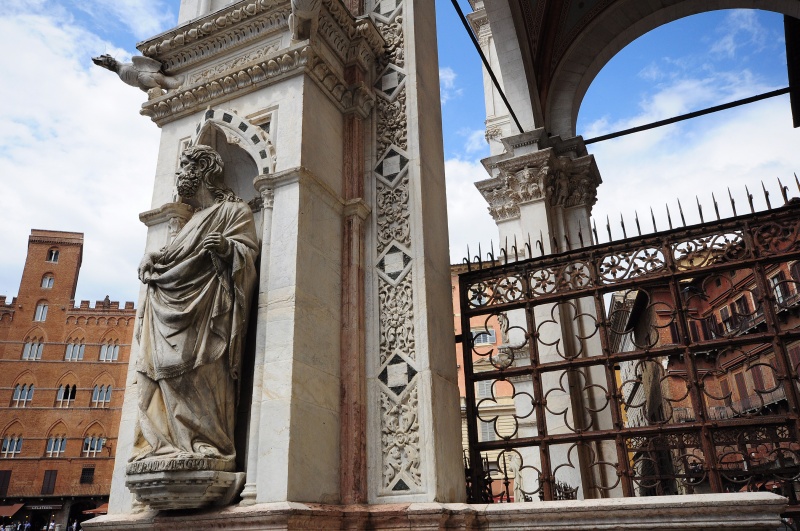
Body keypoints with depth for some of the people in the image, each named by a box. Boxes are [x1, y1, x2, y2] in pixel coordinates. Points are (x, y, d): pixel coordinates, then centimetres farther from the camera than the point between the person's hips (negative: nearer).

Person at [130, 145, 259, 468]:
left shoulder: (233, 210, 6)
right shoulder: (194, 220, 30)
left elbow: (249, 251, -7)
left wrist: (227, 248, -28)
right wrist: (152, 259, 18)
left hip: (206, 307, -8)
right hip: (174, 307, 8)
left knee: (200, 376, -17)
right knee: (166, 374, -3)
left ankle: (207, 446, -17)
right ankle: (168, 445, -4)